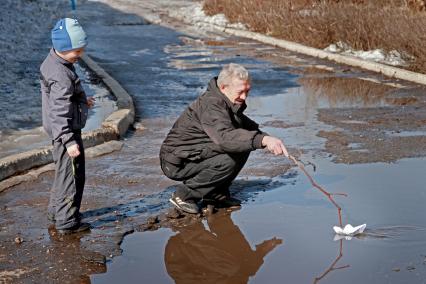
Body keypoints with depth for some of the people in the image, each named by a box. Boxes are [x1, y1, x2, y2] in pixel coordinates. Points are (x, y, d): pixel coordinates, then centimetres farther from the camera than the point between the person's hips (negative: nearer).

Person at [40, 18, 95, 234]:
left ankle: (56, 211, 37)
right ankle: (67, 222, 10)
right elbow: (60, 112, -28)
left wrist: (82, 100, 27)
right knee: (71, 174, 1)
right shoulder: (61, 75, -26)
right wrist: (69, 141, -28)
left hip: (61, 130, 10)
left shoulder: (53, 61, 6)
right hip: (66, 130, -10)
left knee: (63, 172, 23)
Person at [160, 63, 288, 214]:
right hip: (176, 162, -9)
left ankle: (215, 193, 8)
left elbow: (244, 123, 20)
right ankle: (184, 194, -12)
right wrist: (263, 140, -55)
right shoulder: (211, 105, -27)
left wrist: (264, 136, -3)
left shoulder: (227, 103, 5)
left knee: (244, 146, -1)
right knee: (227, 161, -29)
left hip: (196, 154, 9)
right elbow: (225, 137, -45)